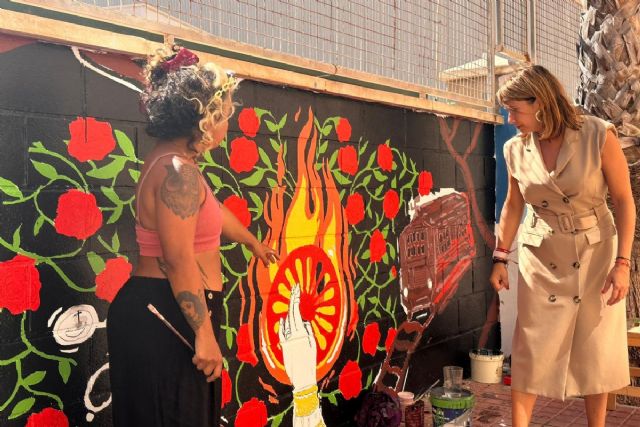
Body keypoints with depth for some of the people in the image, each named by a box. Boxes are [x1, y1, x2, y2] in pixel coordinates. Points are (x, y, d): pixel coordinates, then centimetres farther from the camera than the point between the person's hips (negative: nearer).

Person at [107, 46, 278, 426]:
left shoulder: (172, 163, 12)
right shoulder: (179, 173, -19)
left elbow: (211, 210, 29)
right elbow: (178, 260, -24)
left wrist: (253, 242, 44)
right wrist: (204, 334, -23)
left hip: (157, 314, 10)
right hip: (169, 319, -10)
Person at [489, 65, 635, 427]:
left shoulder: (598, 136, -14)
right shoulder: (517, 149, -4)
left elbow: (624, 200, -10)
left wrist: (622, 262, -15)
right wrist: (500, 258, 8)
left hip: (596, 254, -1)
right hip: (542, 257, 2)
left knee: (596, 349, 9)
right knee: (532, 348, 3)